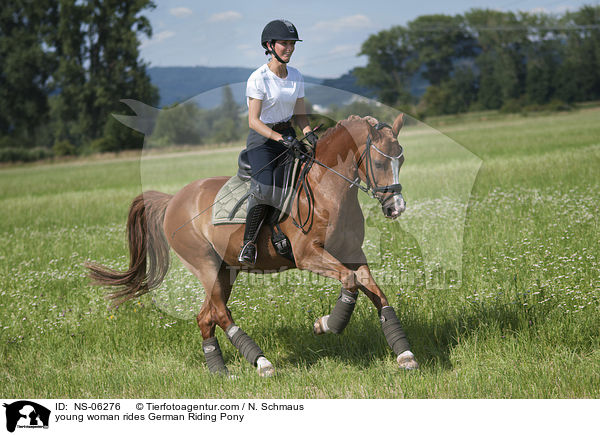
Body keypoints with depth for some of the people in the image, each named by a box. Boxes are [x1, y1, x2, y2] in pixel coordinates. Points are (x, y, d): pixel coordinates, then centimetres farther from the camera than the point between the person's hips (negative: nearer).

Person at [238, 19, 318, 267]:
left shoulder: (296, 77, 7)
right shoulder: (258, 78, -12)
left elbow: (299, 114, 12)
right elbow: (253, 121, -17)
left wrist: (308, 133, -8)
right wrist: (280, 138, -28)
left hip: (288, 137, 6)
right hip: (262, 139, -6)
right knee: (264, 187, -28)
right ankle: (248, 242, -15)